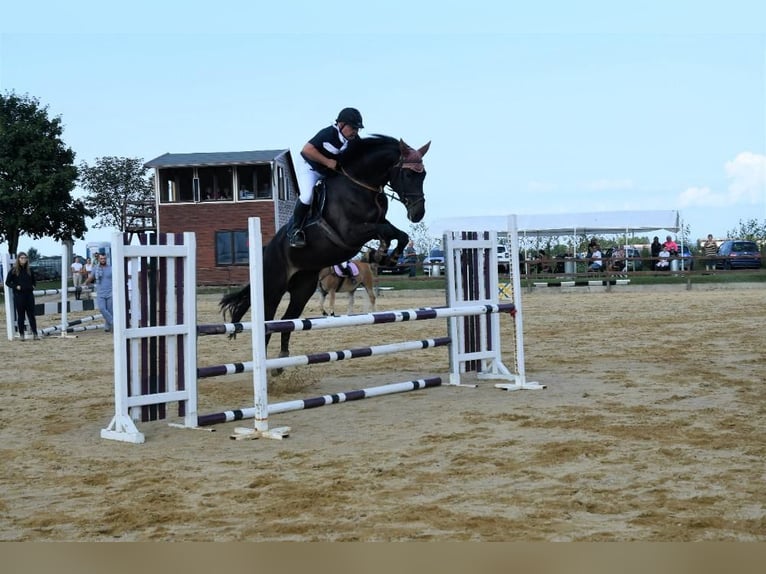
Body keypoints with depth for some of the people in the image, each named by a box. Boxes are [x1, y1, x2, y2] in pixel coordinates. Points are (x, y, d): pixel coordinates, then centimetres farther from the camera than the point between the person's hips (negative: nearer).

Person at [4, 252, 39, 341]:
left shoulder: (29, 270, 8)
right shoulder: (13, 270, -2)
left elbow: (34, 280, 23)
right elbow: (7, 282, 0)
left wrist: (33, 286, 5)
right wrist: (16, 287, -12)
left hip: (29, 294, 3)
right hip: (19, 296, -3)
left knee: (31, 315, 3)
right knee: (20, 315, 3)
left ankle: (35, 333, 4)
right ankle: (21, 334, 10)